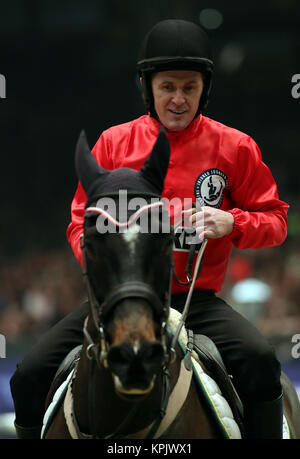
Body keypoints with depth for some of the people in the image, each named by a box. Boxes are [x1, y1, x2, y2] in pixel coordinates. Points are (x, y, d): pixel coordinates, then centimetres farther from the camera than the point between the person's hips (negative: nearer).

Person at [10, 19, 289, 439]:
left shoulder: (234, 148, 3)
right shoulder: (114, 143, 6)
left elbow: (275, 220, 7)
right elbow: (82, 219, 10)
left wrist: (231, 222, -14)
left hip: (196, 298, -2)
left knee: (260, 362, -30)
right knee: (30, 377, -12)